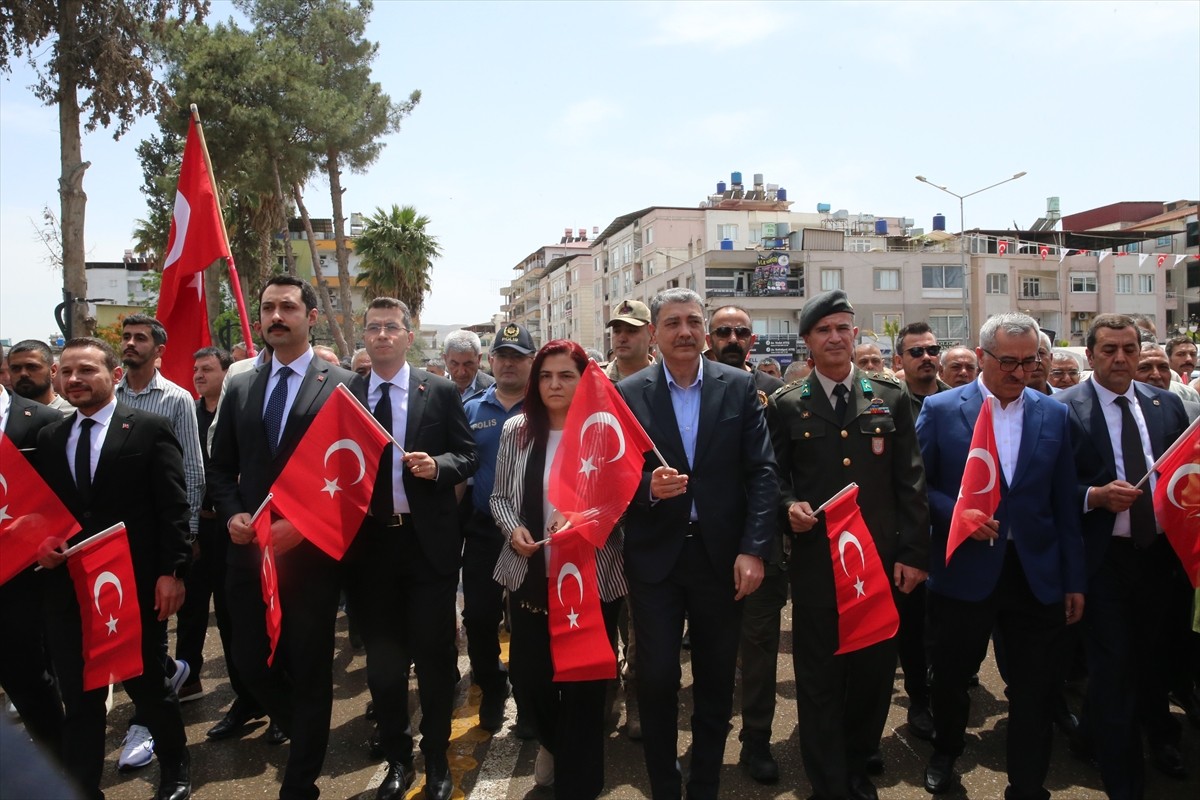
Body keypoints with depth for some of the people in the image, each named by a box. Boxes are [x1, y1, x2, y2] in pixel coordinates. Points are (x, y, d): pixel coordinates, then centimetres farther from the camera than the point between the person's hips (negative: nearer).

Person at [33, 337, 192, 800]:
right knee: (79, 697, 12)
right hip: (66, 586, 4)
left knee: (147, 685, 10)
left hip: (136, 585, -4)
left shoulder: (150, 429, -5)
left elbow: (173, 507, -8)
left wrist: (172, 571, -13)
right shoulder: (48, 438, 11)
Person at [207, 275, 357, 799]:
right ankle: (294, 724, 44)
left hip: (312, 550, -4)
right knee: (250, 662, 13)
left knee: (309, 669, 6)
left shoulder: (341, 384, -5)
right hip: (249, 548, 5)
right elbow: (221, 467, 13)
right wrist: (232, 515, -4)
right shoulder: (239, 387, 10)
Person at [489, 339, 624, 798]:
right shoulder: (516, 430, 3)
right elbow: (499, 496, 9)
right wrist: (513, 529, -9)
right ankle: (554, 743, 49)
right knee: (527, 679, 14)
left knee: (584, 685, 8)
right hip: (530, 577, 4)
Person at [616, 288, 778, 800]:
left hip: (722, 556, 1)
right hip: (655, 557, 0)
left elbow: (761, 472, -3)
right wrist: (647, 487, -20)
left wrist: (753, 549, -10)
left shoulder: (739, 387, -1)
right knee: (656, 678, 6)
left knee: (716, 680, 13)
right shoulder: (629, 393, -1)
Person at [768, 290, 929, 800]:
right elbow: (774, 477, 6)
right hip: (816, 561, -1)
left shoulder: (890, 399, 6)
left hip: (881, 560, 2)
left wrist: (912, 553, 0)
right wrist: (789, 506, -15)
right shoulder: (786, 405, 3)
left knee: (874, 672, 13)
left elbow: (910, 482, 4)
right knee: (819, 679, 6)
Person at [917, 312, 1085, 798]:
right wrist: (957, 512, -18)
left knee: (1036, 690, 8)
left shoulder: (1053, 415, 4)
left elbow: (1065, 505, 5)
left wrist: (1073, 580, 5)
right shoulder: (940, 409, -4)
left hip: (1036, 574, 2)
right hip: (964, 571, -1)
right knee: (951, 676, 16)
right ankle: (944, 754, 43)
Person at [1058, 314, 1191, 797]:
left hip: (1163, 552, 5)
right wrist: (1096, 496, -25)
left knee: (1156, 654, 24)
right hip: (1105, 558, -5)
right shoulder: (1065, 409, -9)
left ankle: (1158, 732, 51)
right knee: (1112, 666, 2)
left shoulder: (1167, 404, 6)